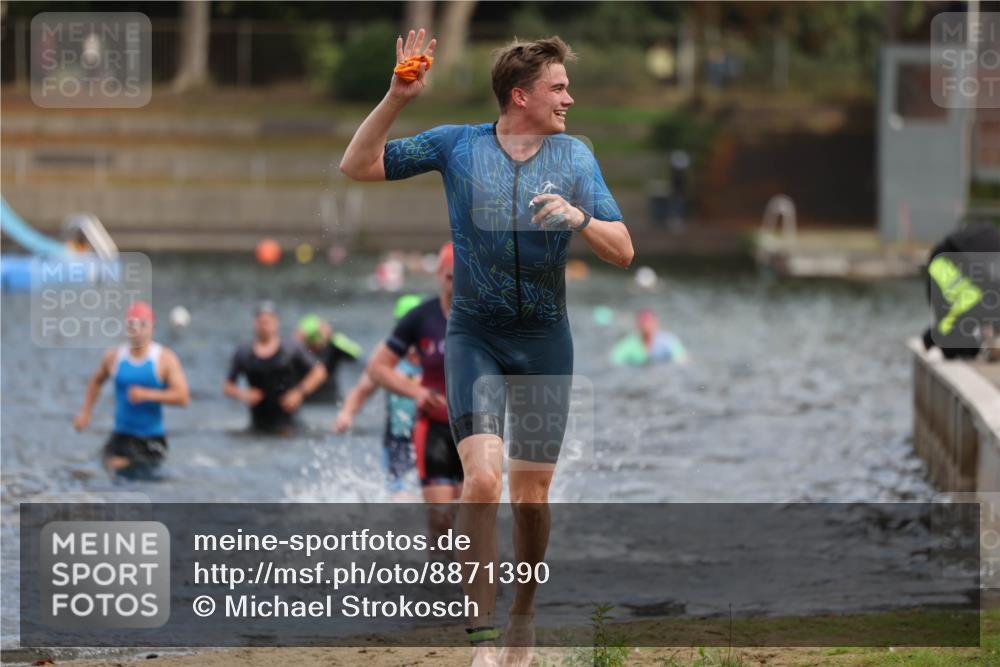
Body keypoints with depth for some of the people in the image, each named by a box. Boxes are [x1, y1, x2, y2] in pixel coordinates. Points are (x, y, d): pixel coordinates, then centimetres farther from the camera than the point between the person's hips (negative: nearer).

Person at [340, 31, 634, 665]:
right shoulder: (458, 145, -1)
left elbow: (623, 252, 0)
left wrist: (580, 219, -20)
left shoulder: (576, 156, 3)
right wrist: (397, 98, -13)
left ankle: (524, 613, 28)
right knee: (483, 477, -19)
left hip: (545, 339, 2)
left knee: (532, 493, 6)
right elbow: (358, 166, -1)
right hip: (475, 334, -2)